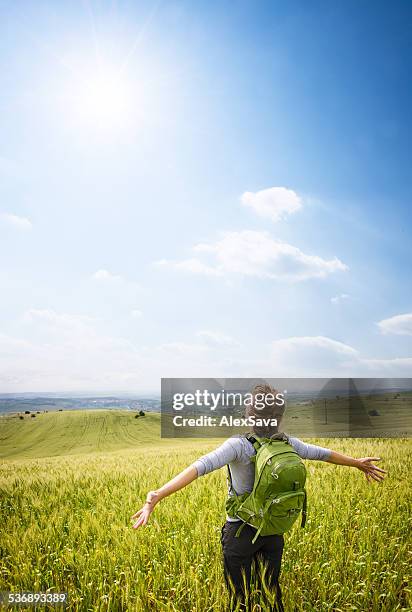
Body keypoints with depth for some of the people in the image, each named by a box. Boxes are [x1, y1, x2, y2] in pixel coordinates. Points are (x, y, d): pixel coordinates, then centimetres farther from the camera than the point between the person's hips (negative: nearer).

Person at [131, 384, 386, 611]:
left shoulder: (239, 445, -25)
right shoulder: (289, 444, -8)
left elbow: (201, 466, -38)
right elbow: (322, 453, 8)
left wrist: (156, 497, -44)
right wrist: (358, 463, 26)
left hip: (240, 533, -5)